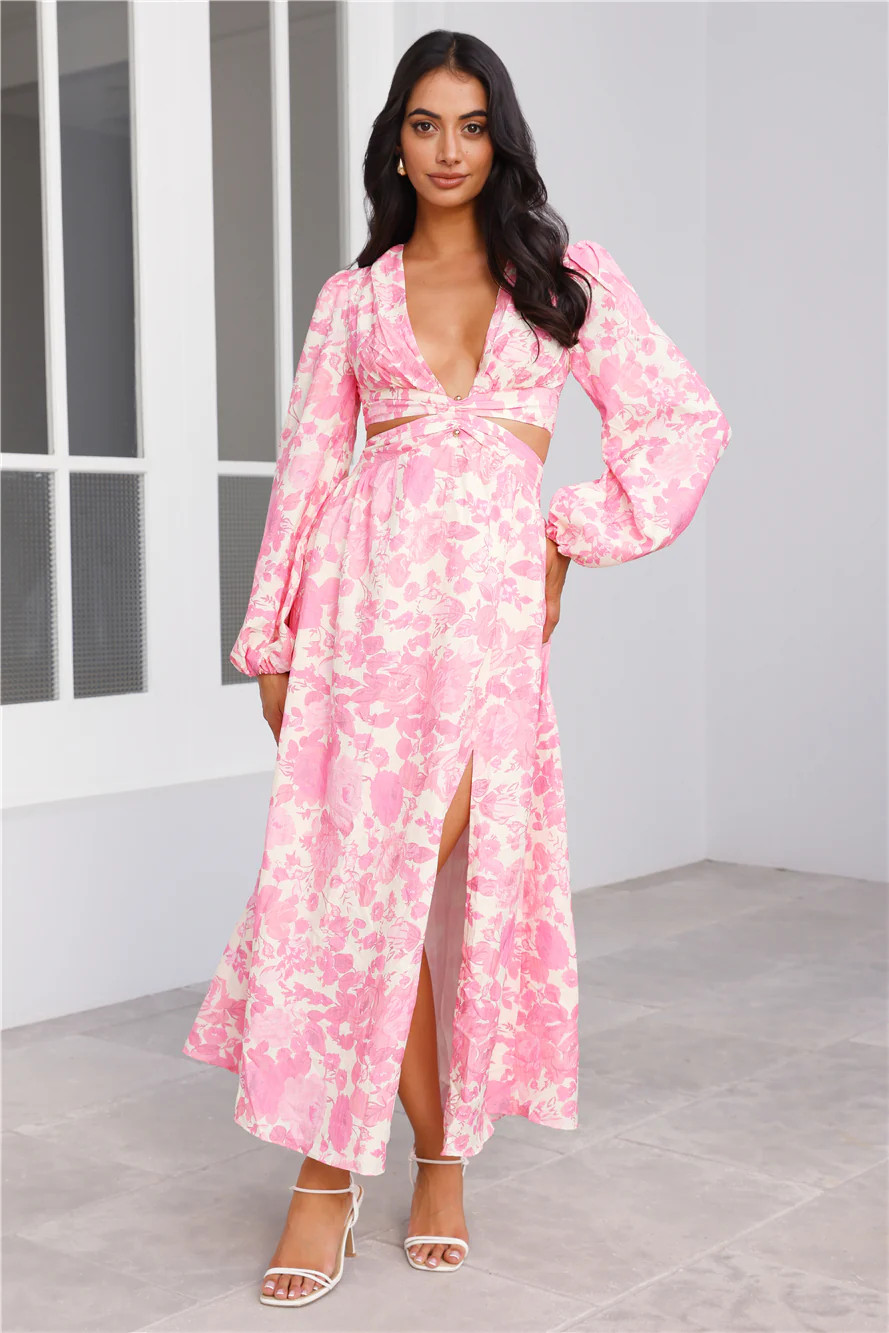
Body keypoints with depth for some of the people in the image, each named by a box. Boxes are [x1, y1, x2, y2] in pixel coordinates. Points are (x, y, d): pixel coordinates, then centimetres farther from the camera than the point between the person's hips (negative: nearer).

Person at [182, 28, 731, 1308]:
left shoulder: (566, 276, 12)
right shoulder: (353, 297, 14)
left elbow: (688, 419, 9)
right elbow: (307, 468, 12)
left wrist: (571, 540, 1)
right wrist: (273, 640, 7)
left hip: (489, 591, -1)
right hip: (365, 588, 1)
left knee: (449, 874, -5)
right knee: (358, 875, -5)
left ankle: (334, 1163, 10)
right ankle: (436, 1151, 9)